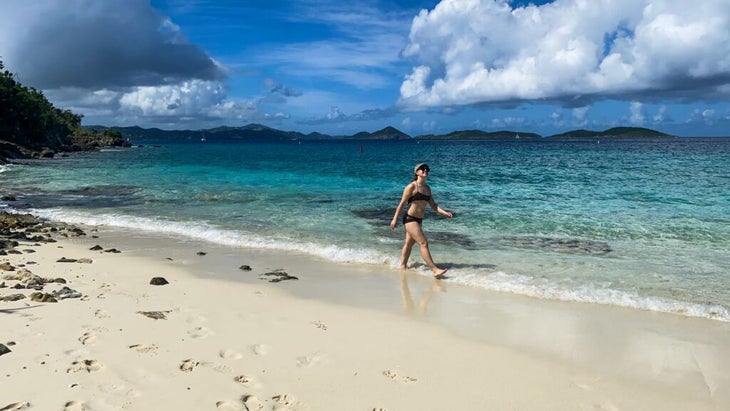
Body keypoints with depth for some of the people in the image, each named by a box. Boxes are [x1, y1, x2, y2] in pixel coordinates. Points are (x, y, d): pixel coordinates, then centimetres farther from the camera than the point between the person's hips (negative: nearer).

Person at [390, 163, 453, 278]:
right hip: (410, 219, -8)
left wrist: (445, 213, -1)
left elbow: (433, 205, 12)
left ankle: (403, 266, 30)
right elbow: (402, 203, -8)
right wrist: (395, 219, -9)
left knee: (409, 244, 18)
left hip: (418, 220, 8)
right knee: (423, 243, -13)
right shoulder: (411, 186, -9)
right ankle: (435, 270, -15)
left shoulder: (427, 188, 13)